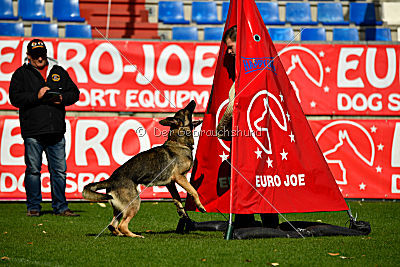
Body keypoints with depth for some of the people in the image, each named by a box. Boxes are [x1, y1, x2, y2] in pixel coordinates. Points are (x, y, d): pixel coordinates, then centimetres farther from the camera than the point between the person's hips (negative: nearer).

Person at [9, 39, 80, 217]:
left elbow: (74, 93, 16)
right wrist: (36, 96, -16)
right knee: (33, 170, 1)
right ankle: (33, 207, 10)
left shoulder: (59, 72, 16)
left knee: (59, 170, 4)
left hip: (56, 132, 3)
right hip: (32, 132, -3)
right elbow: (15, 98, -4)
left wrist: (62, 98, -4)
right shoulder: (21, 74, 6)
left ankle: (60, 207, 11)